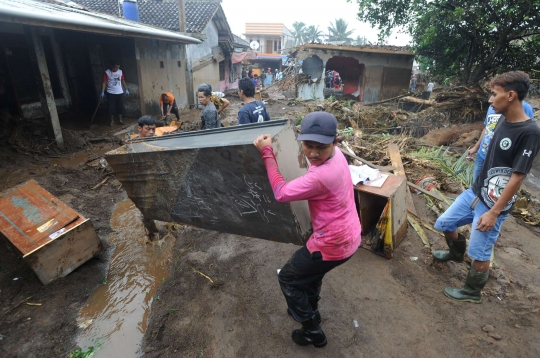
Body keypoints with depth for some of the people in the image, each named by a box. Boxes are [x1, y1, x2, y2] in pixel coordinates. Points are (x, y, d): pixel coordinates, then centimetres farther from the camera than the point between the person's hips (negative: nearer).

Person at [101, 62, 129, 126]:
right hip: (111, 93, -3)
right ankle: (112, 121, 10)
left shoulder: (120, 72, 4)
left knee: (120, 107, 6)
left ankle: (120, 120, 18)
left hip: (120, 92, 3)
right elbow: (104, 83, -9)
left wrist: (126, 89, 11)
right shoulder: (107, 72, -7)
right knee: (112, 107, 0)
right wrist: (102, 92, -16)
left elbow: (123, 81, 13)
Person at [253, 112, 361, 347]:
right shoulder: (337, 155, -5)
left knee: (287, 278, 13)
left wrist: (267, 152, -21)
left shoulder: (320, 176, -35)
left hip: (333, 244, -9)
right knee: (310, 270, 34)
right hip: (349, 236, 9)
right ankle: (310, 311, 56)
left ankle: (313, 331, 29)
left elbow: (280, 193, -25)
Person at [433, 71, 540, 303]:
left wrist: (494, 212, -20)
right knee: (444, 223, 18)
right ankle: (457, 253, 47)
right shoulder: (503, 120, 2)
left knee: (479, 253, 7)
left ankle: (472, 292, 31)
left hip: (493, 204, -7)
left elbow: (517, 177, -21)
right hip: (475, 192, 8)